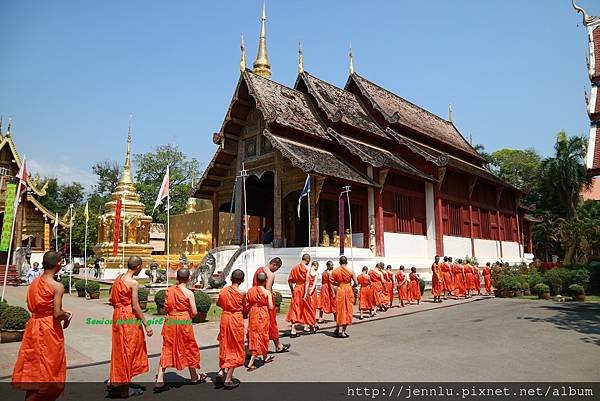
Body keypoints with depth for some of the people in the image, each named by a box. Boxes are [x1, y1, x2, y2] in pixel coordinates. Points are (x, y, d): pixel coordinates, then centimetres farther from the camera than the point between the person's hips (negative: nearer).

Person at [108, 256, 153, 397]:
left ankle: (115, 381, 32)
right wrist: (146, 325, -14)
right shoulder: (133, 282, -17)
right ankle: (124, 388, 14)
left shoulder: (118, 278, 6)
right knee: (128, 350, 4)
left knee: (119, 349, 20)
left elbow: (112, 300, 12)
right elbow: (135, 306, -18)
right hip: (129, 318, -8)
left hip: (117, 315, 8)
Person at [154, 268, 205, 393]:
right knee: (189, 348, 13)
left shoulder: (169, 290, 0)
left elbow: (166, 308, 6)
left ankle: (159, 381, 4)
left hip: (170, 321, 4)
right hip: (184, 322, -3)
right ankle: (194, 377, 29)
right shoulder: (189, 293, -12)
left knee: (167, 350, 10)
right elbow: (194, 312, -9)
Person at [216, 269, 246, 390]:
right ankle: (228, 379, 9)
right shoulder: (242, 293, -14)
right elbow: (244, 309, -3)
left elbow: (218, 303, 13)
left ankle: (221, 371, 5)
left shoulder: (223, 290, -3)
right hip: (237, 320, -4)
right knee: (235, 349, 7)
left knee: (225, 347, 20)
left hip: (225, 318, 4)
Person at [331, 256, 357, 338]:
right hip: (348, 291, -2)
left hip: (339, 291, 2)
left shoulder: (335, 271, -1)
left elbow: (332, 282, 1)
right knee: (347, 310, 6)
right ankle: (343, 331, 7)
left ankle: (337, 329, 22)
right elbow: (356, 283, -4)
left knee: (339, 310, 16)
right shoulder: (350, 271, -5)